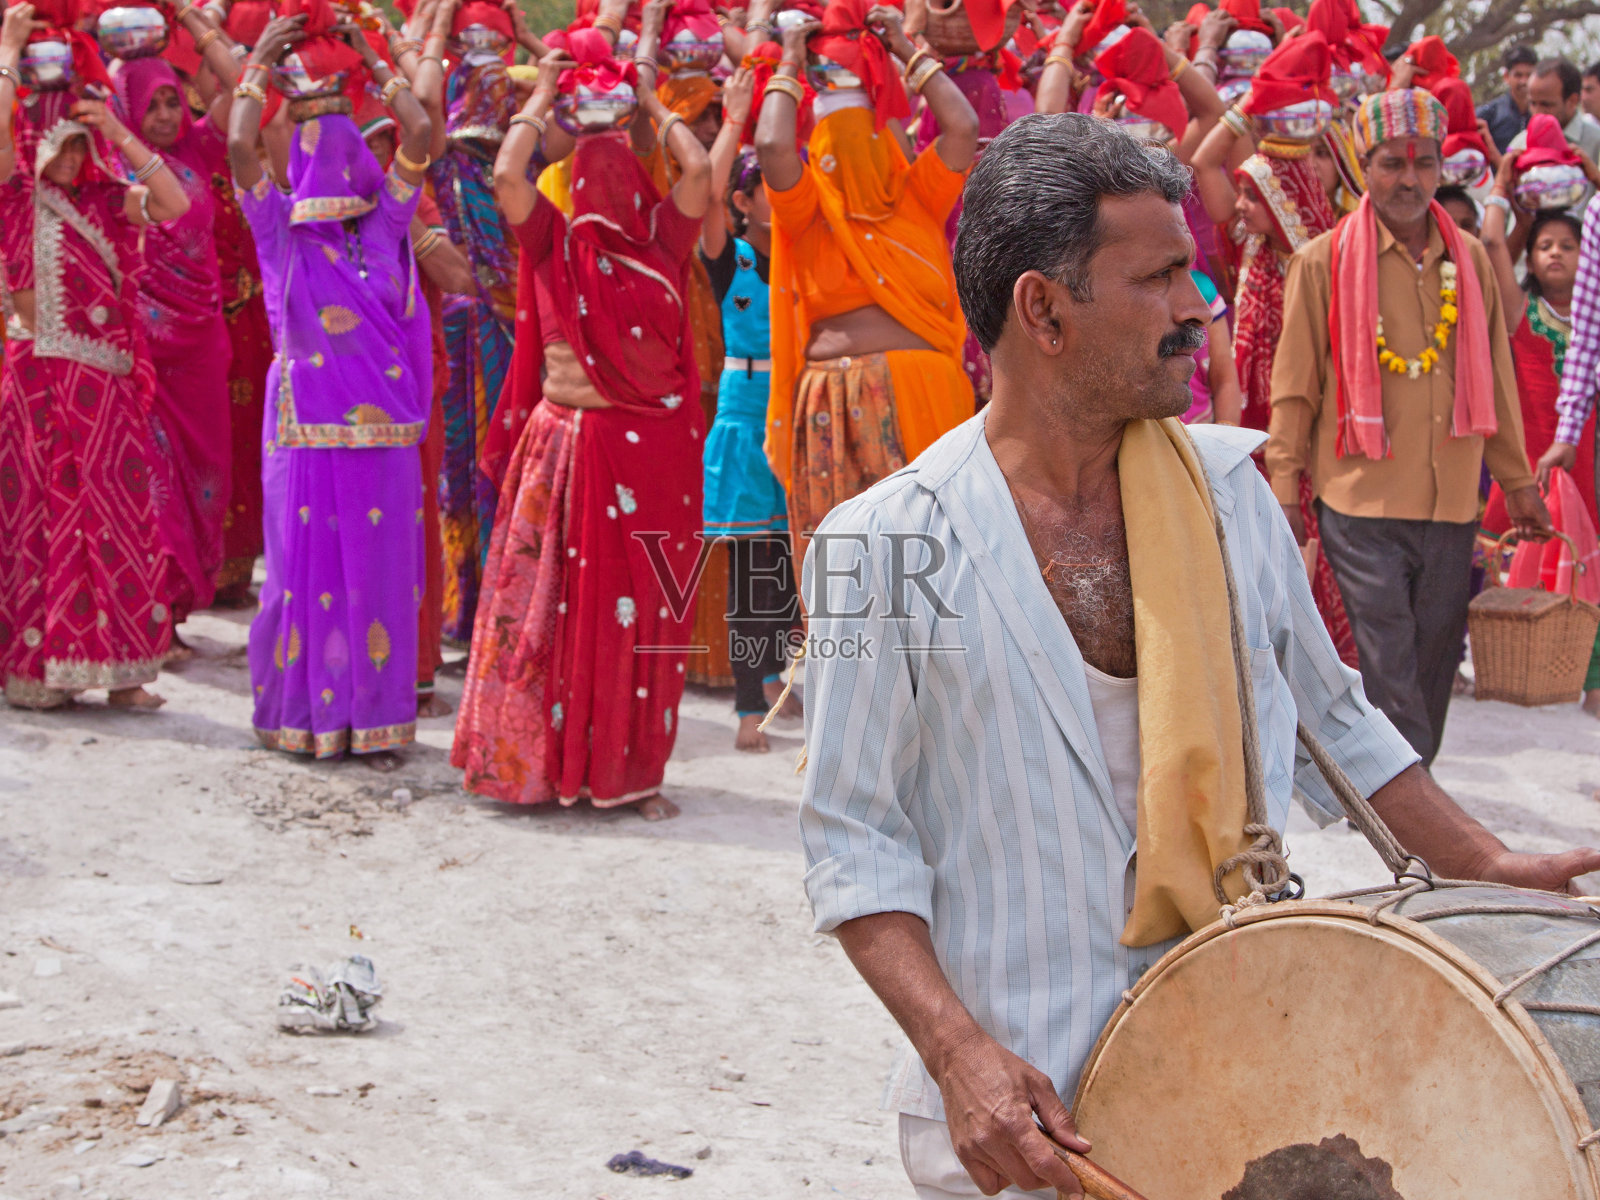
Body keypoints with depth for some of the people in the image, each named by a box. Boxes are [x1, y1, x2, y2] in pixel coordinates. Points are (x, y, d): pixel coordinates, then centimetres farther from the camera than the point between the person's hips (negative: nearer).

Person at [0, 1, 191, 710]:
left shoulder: (105, 202, 10)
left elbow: (174, 203, -3)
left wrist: (118, 134, -4)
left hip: (110, 385, 3)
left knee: (117, 517, 2)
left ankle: (118, 666, 6)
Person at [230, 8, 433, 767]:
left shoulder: (383, 226, 8)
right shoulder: (281, 233, 2)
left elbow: (419, 133, 1)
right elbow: (239, 147, -11)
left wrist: (374, 65, 10)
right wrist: (260, 62, 0)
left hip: (383, 434, 2)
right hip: (307, 433, -2)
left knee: (378, 570, 4)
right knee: (305, 569, 2)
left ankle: (374, 717, 10)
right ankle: (298, 711, 13)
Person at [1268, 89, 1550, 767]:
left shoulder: (1469, 259, 10)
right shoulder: (1323, 261, -1)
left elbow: (1494, 378, 16)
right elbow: (1294, 387, 2)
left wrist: (1517, 481, 18)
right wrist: (1285, 489, -1)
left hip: (1452, 503, 4)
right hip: (1362, 505, -4)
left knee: (1433, 668, 9)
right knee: (1390, 679, -8)